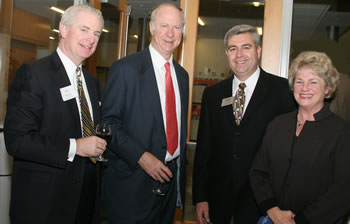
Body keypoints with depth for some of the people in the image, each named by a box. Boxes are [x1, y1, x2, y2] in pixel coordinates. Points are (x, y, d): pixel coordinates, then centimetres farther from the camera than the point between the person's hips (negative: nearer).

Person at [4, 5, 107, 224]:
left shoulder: (91, 81, 11)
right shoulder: (33, 73, -12)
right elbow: (17, 140, -19)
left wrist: (99, 145, 1)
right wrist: (74, 147, -22)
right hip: (43, 200, -6)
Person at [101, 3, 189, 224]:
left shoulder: (182, 74, 11)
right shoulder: (125, 68, -10)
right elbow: (108, 121, -13)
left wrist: (181, 168, 17)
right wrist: (141, 156, -21)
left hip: (171, 177, 6)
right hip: (133, 181, -6)